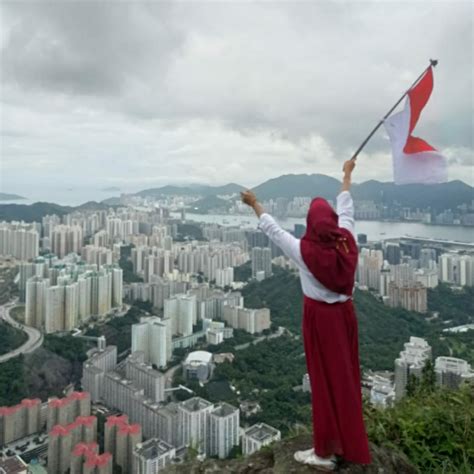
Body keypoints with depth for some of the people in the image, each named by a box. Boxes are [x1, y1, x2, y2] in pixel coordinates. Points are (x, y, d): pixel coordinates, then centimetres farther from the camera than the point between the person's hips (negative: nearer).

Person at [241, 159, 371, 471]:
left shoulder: (305, 251, -21)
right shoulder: (347, 242, -10)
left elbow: (272, 230, -7)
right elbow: (346, 208, 7)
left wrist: (255, 204, 9)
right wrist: (347, 175, 23)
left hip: (321, 317, -5)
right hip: (344, 313, 5)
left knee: (326, 380, 5)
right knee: (346, 376, 17)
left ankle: (327, 452, 20)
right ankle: (349, 442, 36)